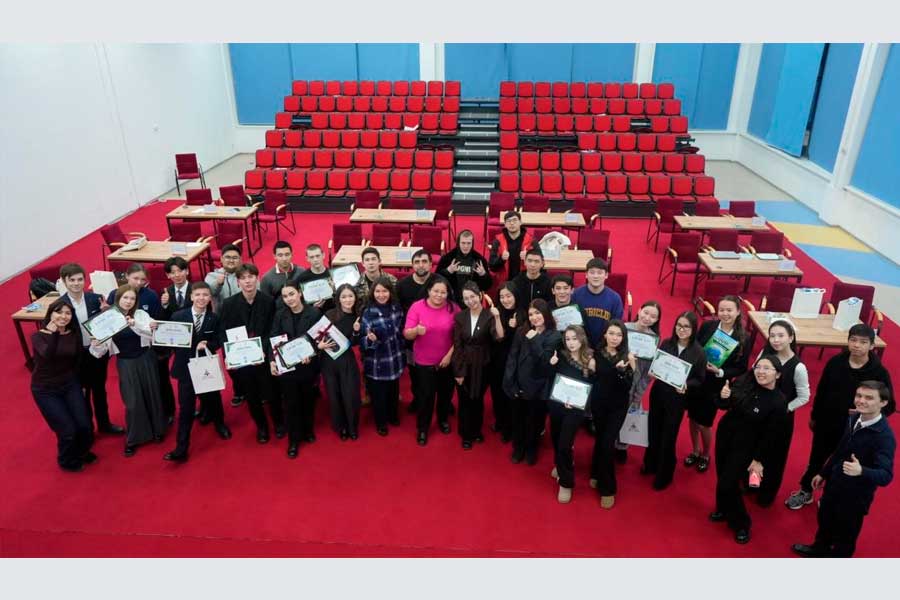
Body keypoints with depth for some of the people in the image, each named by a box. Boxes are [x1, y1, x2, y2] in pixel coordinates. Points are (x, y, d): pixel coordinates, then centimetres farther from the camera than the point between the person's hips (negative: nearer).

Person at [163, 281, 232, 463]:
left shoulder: (214, 319, -3)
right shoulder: (178, 316, -6)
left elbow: (217, 342, -1)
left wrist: (206, 345, -20)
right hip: (186, 368, -1)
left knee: (212, 399, 20)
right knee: (185, 409, -1)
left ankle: (220, 424, 51)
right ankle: (181, 449, 6)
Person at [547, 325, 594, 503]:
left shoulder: (590, 361, -10)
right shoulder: (561, 356, -4)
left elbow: (592, 388, -4)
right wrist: (551, 365, -13)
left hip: (575, 408, -3)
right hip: (556, 404, 4)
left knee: (565, 443, -7)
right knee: (555, 438, 18)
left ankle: (566, 483, 13)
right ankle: (559, 465, 48)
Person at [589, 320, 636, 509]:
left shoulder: (626, 357, -10)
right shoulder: (597, 354, -7)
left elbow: (627, 387, -17)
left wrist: (623, 370, -31)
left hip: (618, 406, -2)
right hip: (599, 403, 2)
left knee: (608, 443, -6)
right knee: (600, 439, 15)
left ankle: (607, 488, 9)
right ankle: (597, 474, 39)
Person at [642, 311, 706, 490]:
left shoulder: (699, 352, -13)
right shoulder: (666, 344, -6)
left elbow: (700, 380, -5)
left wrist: (686, 385, -24)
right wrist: (652, 372, -15)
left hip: (677, 399, -3)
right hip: (657, 393, 3)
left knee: (668, 436, 10)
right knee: (653, 430, 16)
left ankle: (664, 474, 30)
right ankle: (651, 464, 41)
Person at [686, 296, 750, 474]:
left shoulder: (743, 338, -12)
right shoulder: (707, 326, -9)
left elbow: (741, 369, -7)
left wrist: (720, 372, -20)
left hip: (716, 386, -2)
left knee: (704, 424, 8)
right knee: (693, 418, 16)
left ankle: (705, 455, 36)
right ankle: (695, 451, 41)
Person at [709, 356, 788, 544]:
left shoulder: (778, 402, -22)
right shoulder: (745, 381, -11)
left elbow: (769, 435, -13)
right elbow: (725, 405, 2)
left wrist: (758, 459, -8)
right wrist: (723, 397, -21)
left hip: (744, 445, -4)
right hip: (724, 433, 5)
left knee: (728, 483, -2)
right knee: (721, 477, 17)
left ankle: (741, 524, 22)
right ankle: (724, 510, 42)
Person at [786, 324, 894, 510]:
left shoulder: (879, 372, -18)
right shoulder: (835, 362, -11)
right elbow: (821, 390, 0)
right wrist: (814, 416, 7)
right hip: (825, 422, 2)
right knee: (816, 458, 18)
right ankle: (806, 492, 39)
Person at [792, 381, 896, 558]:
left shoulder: (884, 436, -28)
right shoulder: (854, 419, -7)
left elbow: (886, 476, -33)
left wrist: (861, 471, -52)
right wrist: (824, 473, 16)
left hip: (855, 496, -7)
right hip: (834, 485, 7)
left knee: (845, 534, 17)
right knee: (824, 519, 29)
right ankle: (820, 548, 55)